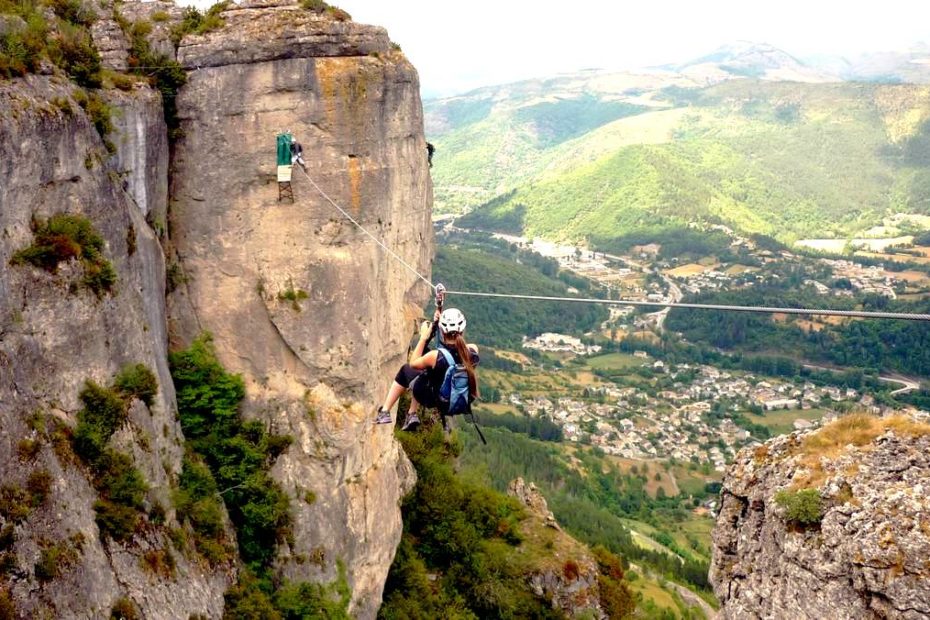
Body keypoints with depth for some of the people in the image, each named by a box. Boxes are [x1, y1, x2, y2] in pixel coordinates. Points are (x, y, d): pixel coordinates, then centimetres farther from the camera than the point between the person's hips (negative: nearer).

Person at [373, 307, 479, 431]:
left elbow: (413, 363, -7)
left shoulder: (436, 356, -30)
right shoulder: (473, 351, -21)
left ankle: (384, 412, 29)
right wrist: (441, 322, 1)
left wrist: (423, 337, -4)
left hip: (434, 400, -4)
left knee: (406, 370, 22)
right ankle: (412, 415, 34)